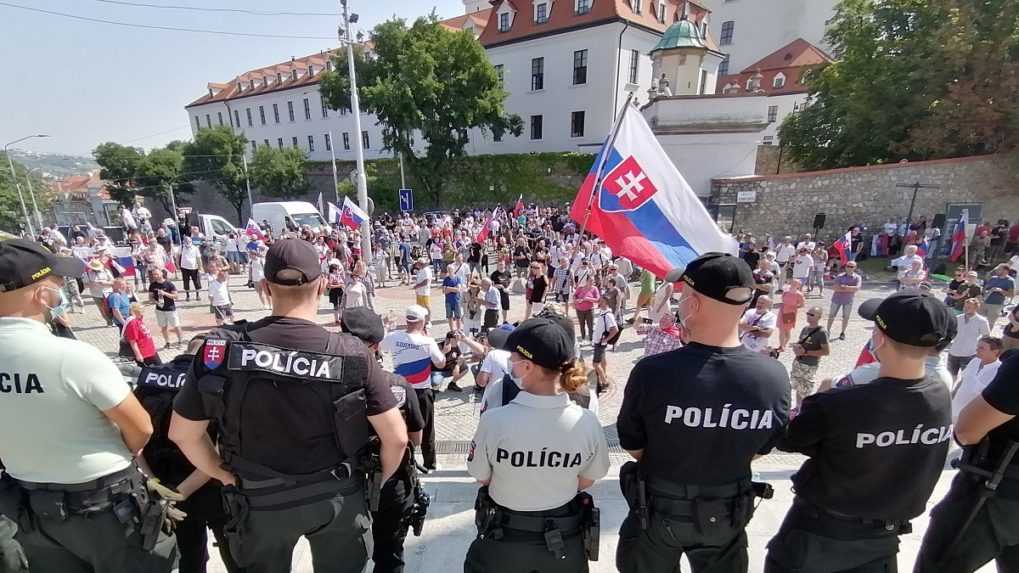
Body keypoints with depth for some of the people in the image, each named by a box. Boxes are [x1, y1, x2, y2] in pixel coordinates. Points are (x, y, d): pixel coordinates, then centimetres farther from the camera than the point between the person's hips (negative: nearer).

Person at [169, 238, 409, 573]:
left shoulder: (221, 348, -18)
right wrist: (378, 481, 1)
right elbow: (396, 437, -18)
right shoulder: (351, 355, -22)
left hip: (260, 502, 1)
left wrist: (225, 477, 9)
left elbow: (182, 433, -6)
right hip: (337, 498, -1)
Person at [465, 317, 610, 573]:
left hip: (503, 543, -1)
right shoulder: (587, 422, -21)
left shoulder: (494, 420, -27)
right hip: (565, 544, 2)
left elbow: (482, 479, -10)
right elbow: (586, 482, -4)